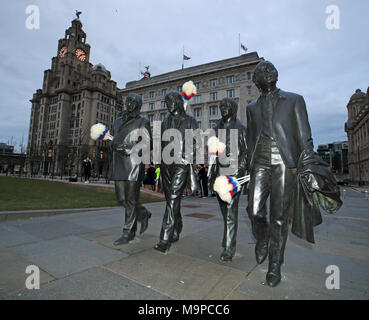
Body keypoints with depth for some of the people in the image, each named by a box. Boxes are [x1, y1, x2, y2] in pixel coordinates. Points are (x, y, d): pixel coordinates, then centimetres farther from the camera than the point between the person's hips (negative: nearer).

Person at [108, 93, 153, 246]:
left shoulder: (143, 122, 2)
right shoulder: (117, 122, 21)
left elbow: (148, 144, -6)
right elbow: (112, 140, 26)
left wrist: (129, 149, -18)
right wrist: (114, 146, 5)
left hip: (134, 164, -6)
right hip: (119, 164, 7)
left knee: (131, 199, -2)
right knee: (121, 197, 9)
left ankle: (128, 233, 9)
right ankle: (143, 214, 32)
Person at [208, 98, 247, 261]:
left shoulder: (241, 128, 1)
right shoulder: (218, 128, 17)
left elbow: (246, 152, -3)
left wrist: (241, 169, -17)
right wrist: (211, 173, 15)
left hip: (234, 173, -5)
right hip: (220, 172, 6)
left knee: (231, 209, -7)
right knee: (223, 206, 10)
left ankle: (229, 249, -2)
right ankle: (228, 240, 29)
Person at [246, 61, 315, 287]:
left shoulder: (294, 100, 9)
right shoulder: (252, 107, 17)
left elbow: (304, 137, 3)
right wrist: (249, 165, 12)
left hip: (284, 164, -2)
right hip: (260, 164, 2)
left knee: (280, 217, 1)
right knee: (255, 210, -4)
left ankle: (275, 265, 18)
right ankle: (262, 240, 29)